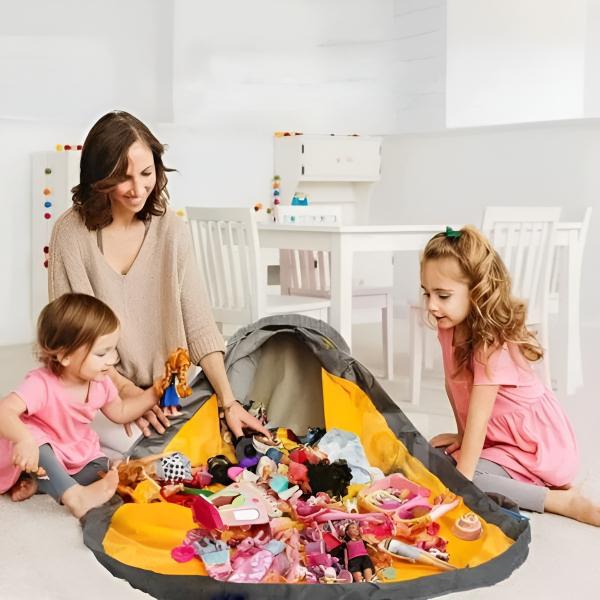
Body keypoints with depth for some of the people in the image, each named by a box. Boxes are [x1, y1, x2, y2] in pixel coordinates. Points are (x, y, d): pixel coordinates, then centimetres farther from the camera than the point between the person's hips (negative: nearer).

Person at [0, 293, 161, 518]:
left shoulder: (100, 383, -8)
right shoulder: (41, 384, -31)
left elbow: (120, 412, 10)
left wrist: (153, 394, -1)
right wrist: (24, 439, -65)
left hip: (78, 455, 7)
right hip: (39, 452, -6)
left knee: (104, 470, -19)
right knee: (31, 438, -38)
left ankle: (39, 484, -23)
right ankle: (75, 496, -42)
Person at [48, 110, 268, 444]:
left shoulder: (172, 231, -3)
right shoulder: (72, 232, -10)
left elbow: (198, 323, -5)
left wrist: (228, 402, -13)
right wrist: (126, 391, -17)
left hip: (168, 390, 2)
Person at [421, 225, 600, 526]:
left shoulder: (491, 345, -27)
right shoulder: (450, 328, -2)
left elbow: (478, 418, -29)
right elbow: (453, 384, 8)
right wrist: (462, 436, 7)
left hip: (537, 447, -10)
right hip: (502, 438, 10)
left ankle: (565, 501, -17)